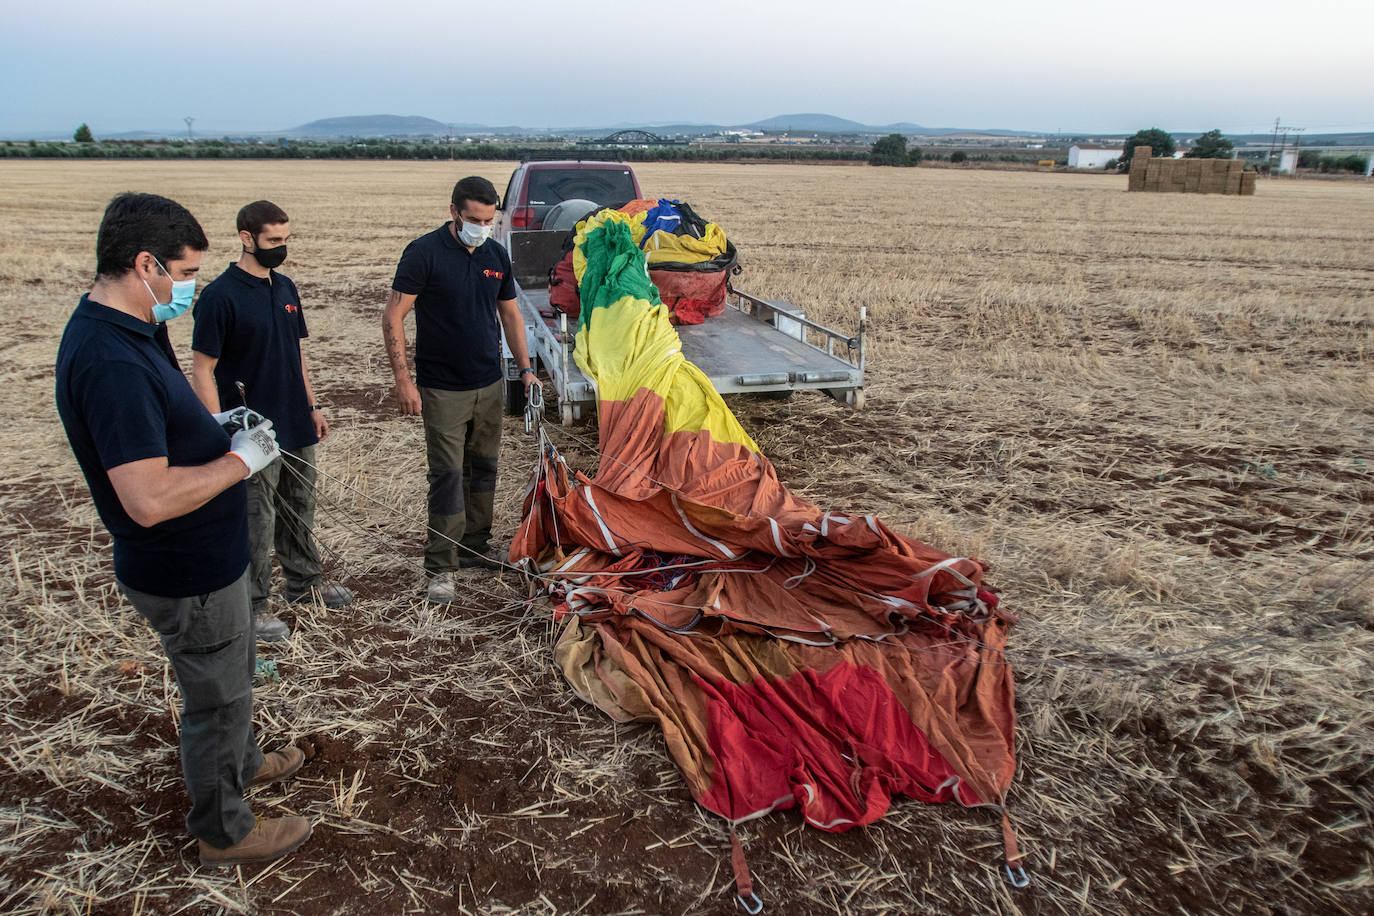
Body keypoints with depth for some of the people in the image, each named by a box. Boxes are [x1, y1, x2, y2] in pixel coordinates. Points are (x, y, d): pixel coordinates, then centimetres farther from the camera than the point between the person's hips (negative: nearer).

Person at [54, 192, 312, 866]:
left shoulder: (125, 331, 2)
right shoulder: (112, 362, -32)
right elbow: (150, 499, -36)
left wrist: (214, 426, 4)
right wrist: (240, 460, -23)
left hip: (205, 559, 10)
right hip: (186, 577, -10)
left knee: (232, 673, 30)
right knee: (217, 699, 11)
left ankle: (240, 761, 54)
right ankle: (224, 832, 32)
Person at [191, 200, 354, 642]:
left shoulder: (285, 287, 9)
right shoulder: (221, 296, -15)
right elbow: (202, 369, -14)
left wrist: (312, 406, 16)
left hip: (296, 425, 7)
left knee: (300, 508, 20)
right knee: (255, 521, 3)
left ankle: (305, 580, 36)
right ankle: (253, 603, 17)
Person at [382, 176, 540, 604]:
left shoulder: (496, 255, 6)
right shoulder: (424, 253, -12)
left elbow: (510, 314, 16)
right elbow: (393, 317, -11)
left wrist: (526, 368, 8)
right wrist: (403, 379, -16)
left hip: (489, 384, 6)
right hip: (442, 388, -6)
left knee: (483, 468, 13)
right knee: (448, 475, -5)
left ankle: (475, 547, 28)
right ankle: (441, 568, 4)